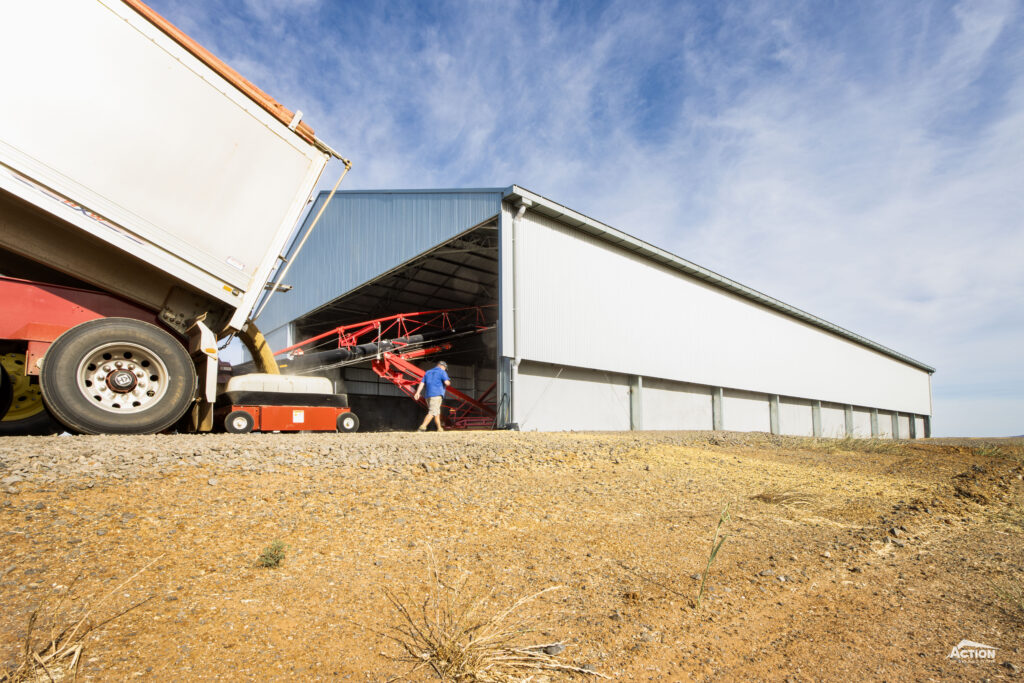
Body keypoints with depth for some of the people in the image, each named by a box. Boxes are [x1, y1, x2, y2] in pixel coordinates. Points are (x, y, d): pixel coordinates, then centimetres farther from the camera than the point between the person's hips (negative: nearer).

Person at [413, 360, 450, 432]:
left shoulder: (428, 372, 21)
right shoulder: (442, 372, 2)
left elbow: (422, 383, 11)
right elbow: (447, 383, -11)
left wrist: (417, 393, 3)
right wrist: (449, 382, 12)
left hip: (428, 395, 7)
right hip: (437, 394, -7)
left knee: (437, 412, 16)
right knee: (432, 412, -11)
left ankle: (439, 428, 17)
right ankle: (422, 427, -24)